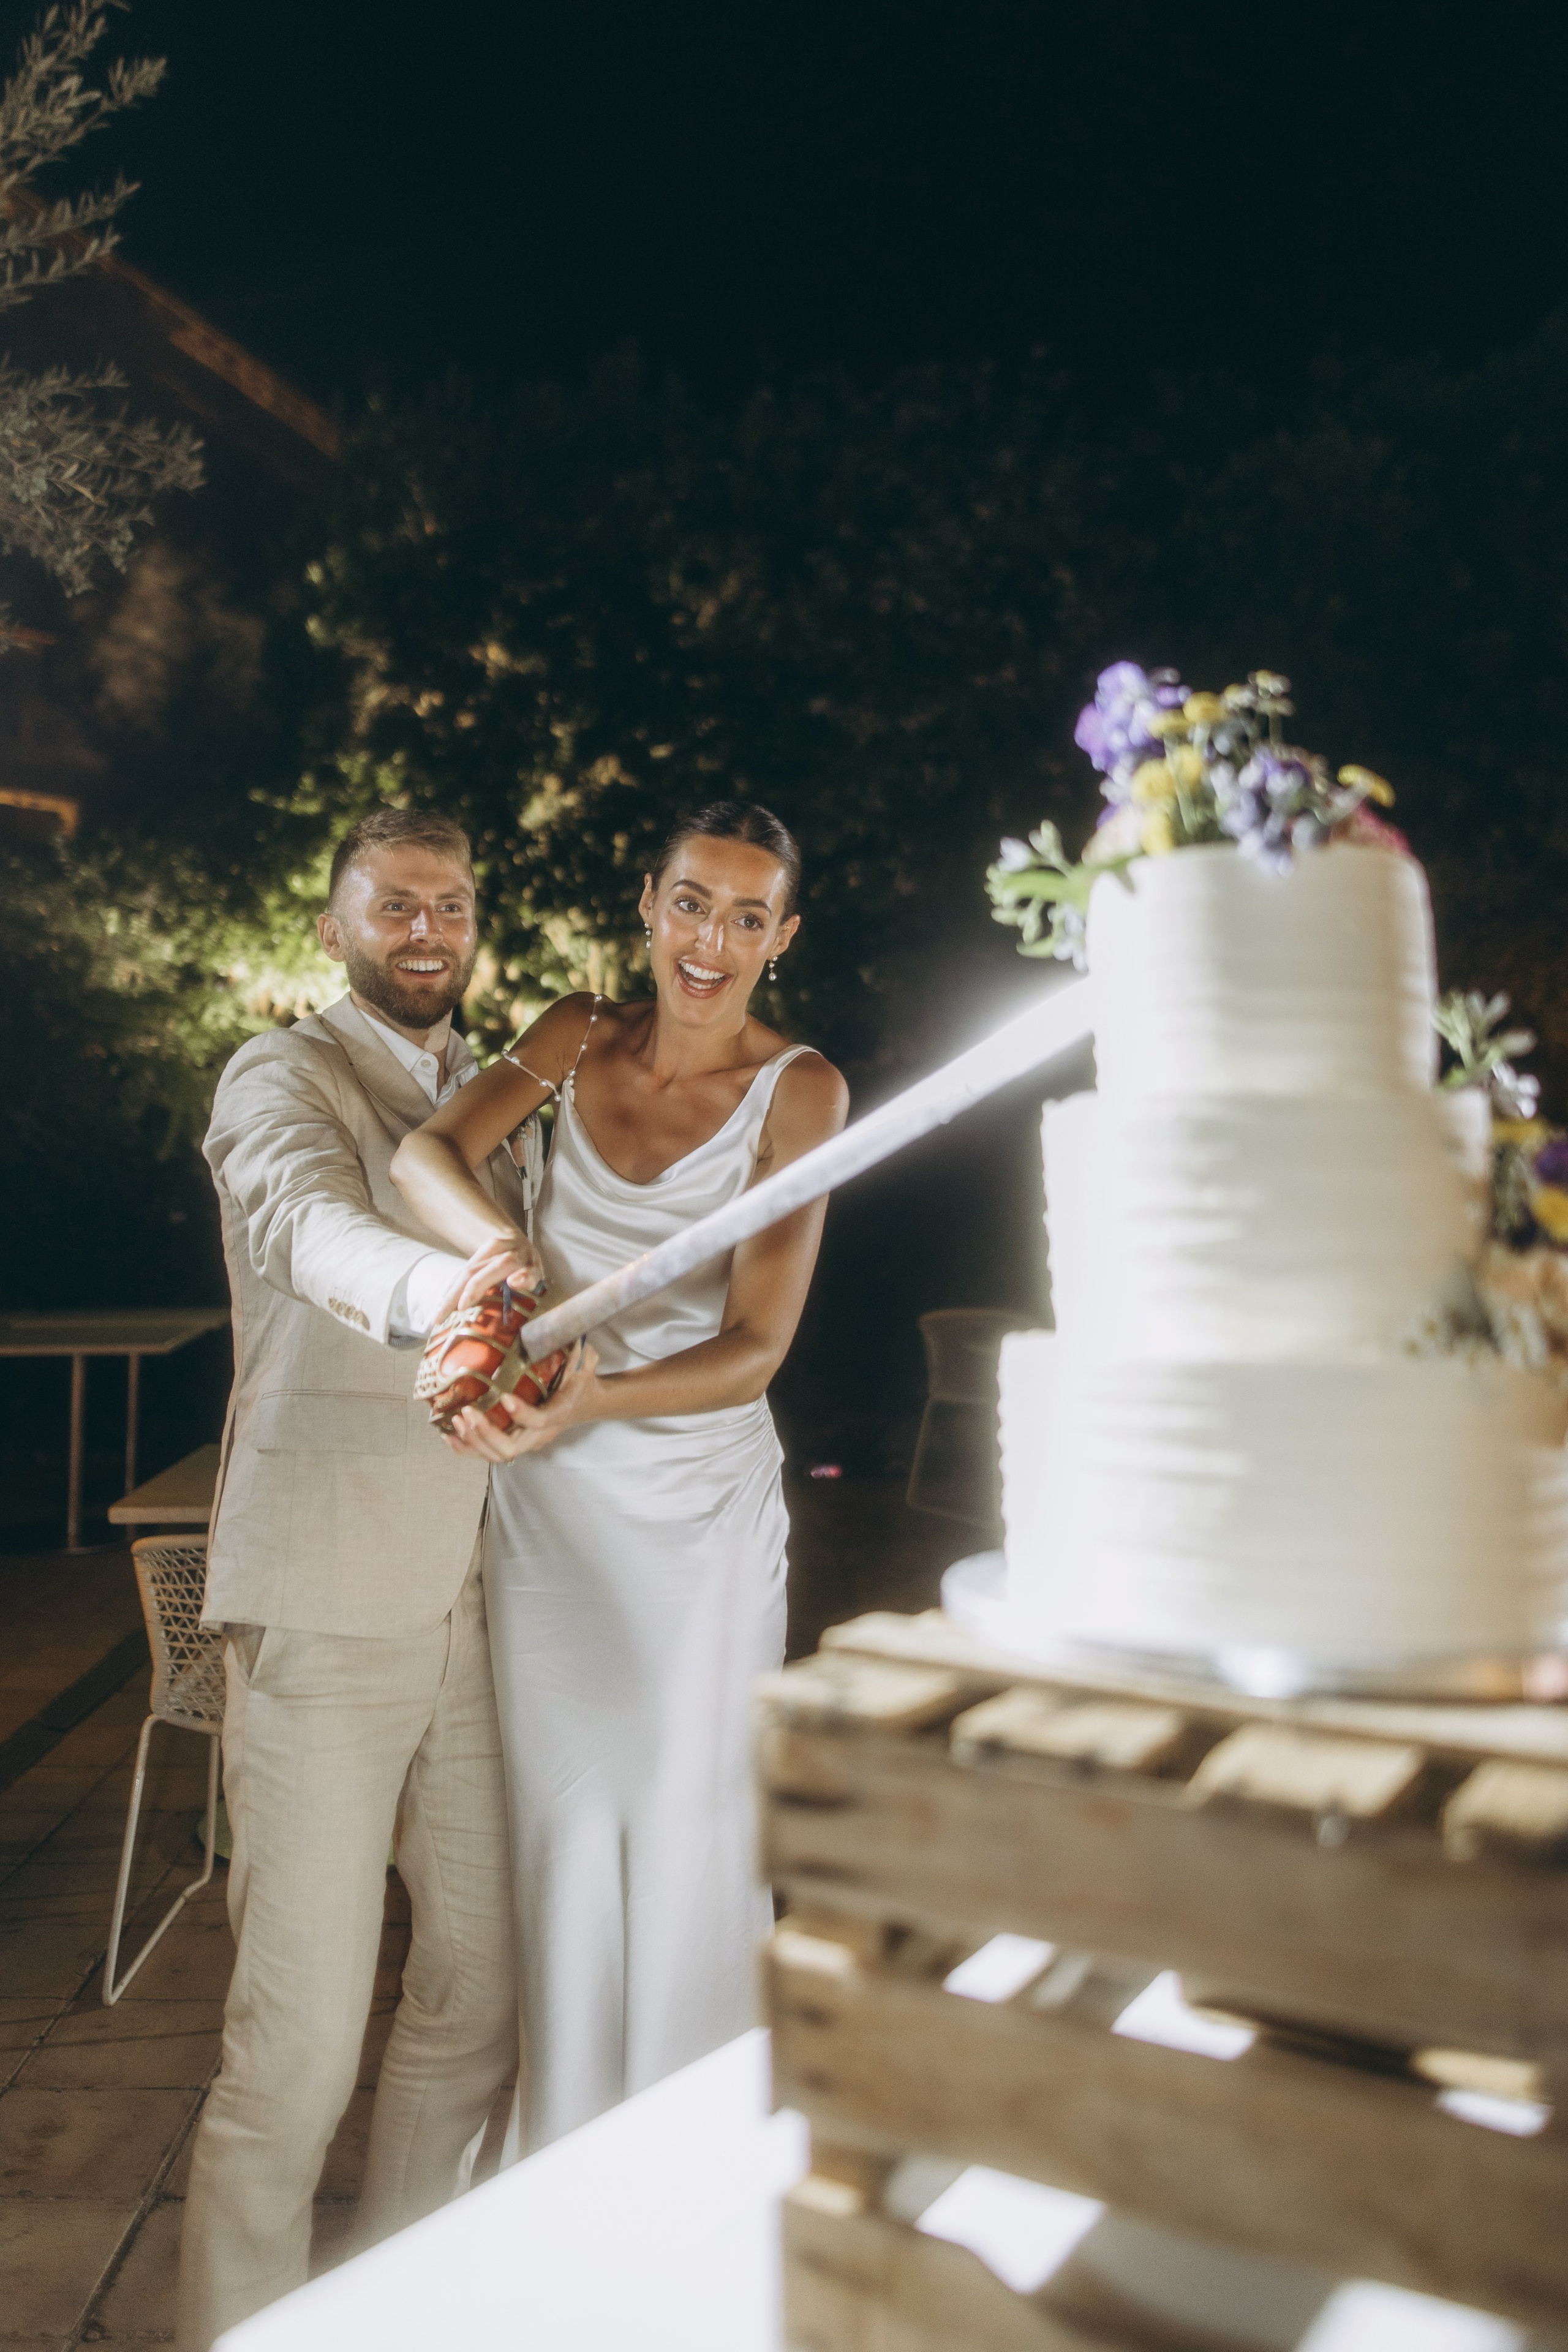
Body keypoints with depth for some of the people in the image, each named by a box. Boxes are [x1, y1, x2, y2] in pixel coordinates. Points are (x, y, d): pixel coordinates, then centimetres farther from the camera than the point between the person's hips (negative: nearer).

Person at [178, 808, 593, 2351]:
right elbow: (311, 1225, -29)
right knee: (299, 2036, -2)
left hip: (473, 1600, 7)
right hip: (323, 1607, -6)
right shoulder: (280, 1078, -5)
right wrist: (438, 1290, -48)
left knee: (482, 1987, 13)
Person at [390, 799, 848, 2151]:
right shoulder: (583, 1037, 2)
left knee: (691, 1834, 5)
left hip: (701, 1500, -3)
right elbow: (430, 1152, -15)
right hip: (547, 1496, 3)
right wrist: (501, 1250, -37)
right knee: (563, 1826, 13)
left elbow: (756, 1350, -16)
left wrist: (588, 1401, -33)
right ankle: (567, 2164, 32)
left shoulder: (798, 1090, -10)